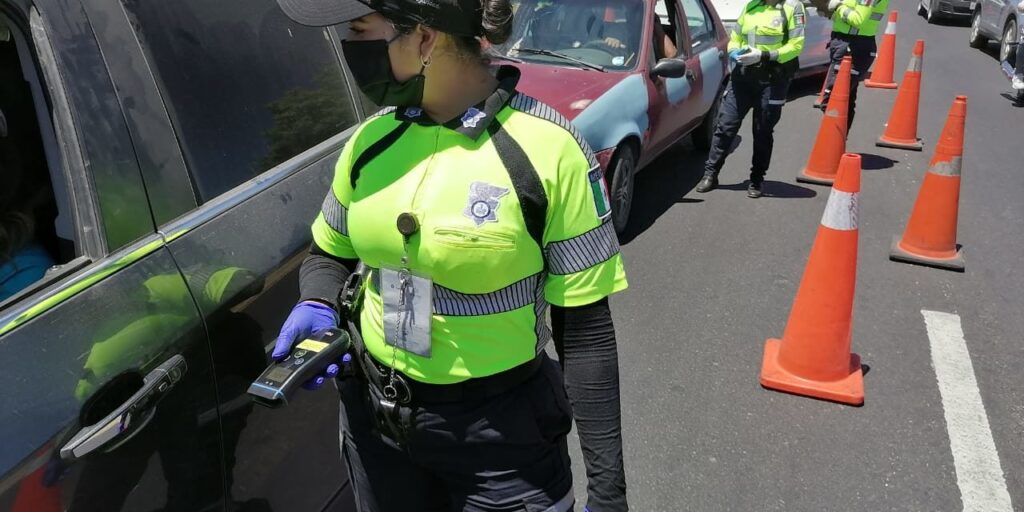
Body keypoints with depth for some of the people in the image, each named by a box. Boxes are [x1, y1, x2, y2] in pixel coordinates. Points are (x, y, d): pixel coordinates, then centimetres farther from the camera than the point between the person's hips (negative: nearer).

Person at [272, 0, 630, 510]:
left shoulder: (547, 149, -18)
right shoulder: (371, 139, -3)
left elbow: (584, 327, -14)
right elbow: (327, 254, 13)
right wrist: (317, 308, -10)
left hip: (500, 432, -4)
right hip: (374, 414, 5)